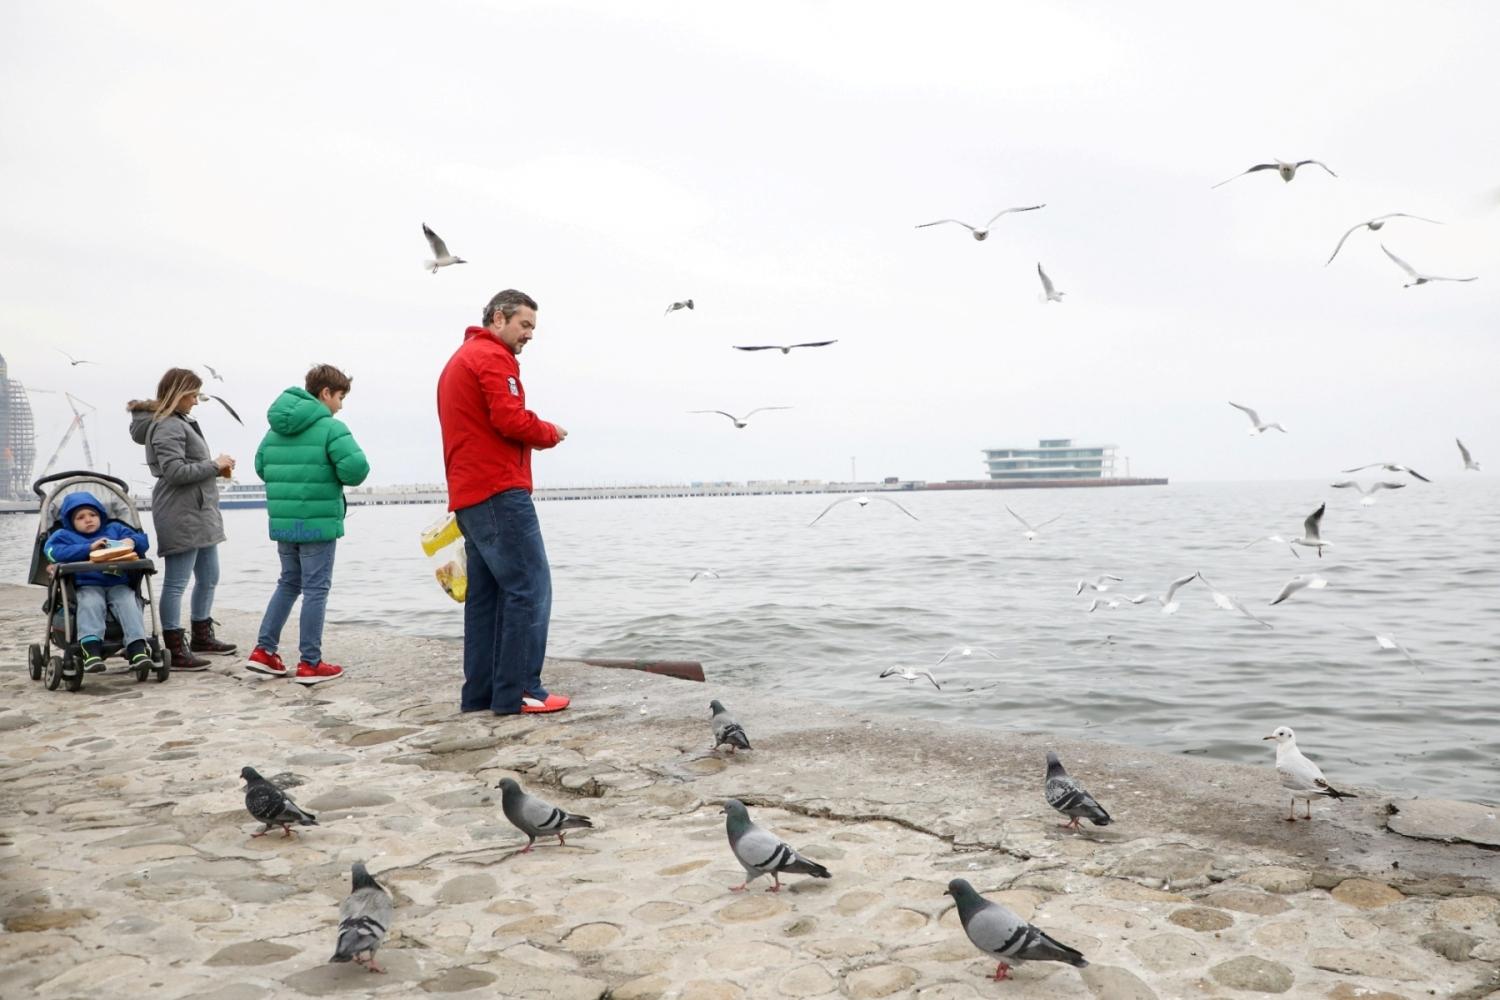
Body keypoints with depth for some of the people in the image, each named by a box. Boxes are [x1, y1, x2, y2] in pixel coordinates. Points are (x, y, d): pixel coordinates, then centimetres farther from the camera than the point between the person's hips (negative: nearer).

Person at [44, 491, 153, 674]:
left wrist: (132, 541, -8)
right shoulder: (65, 535, 18)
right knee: (90, 604, -33)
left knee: (128, 603, -27)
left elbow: (143, 540, 18)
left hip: (118, 584, 2)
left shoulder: (115, 528, 23)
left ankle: (137, 648, -36)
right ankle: (91, 648, -46)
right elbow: (52, 551, -4)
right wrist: (89, 548, -11)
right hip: (88, 586, -1)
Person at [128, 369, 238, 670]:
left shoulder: (180, 422, 18)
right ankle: (175, 651, -1)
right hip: (181, 515, -11)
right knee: (176, 583, -5)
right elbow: (175, 471, -22)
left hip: (199, 513, 11)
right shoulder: (167, 426, -13)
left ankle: (202, 636, 31)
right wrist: (214, 465, -14)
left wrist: (216, 469, 5)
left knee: (208, 578, 18)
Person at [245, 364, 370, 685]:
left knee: (289, 583, 20)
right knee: (316, 589, 1)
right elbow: (356, 466, -22)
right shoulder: (330, 427, -12)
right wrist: (342, 477, -1)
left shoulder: (276, 429, 11)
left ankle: (263, 651, 18)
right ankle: (310, 664, 5)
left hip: (282, 522, 7)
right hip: (318, 523, -7)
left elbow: (261, 467, 15)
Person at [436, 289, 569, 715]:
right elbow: (511, 420, -17)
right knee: (529, 588, -9)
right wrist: (551, 432, -1)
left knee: (485, 594, 10)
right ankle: (518, 691, -9)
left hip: (468, 496, 10)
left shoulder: (458, 361, 26)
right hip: (500, 492, -10)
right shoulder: (493, 357, -7)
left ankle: (480, 692, 12)